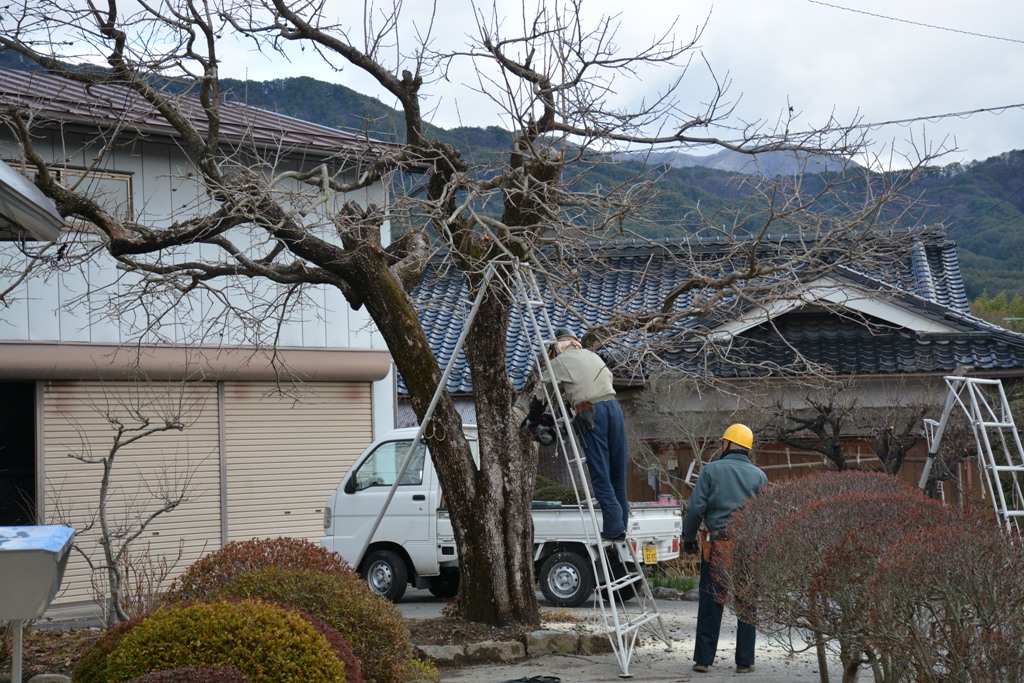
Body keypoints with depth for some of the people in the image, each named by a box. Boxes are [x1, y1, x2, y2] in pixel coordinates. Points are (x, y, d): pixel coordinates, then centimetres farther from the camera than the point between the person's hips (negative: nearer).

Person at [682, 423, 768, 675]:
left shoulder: (712, 470, -1)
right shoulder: (759, 476, 5)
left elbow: (695, 508, -5)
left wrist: (688, 538, 7)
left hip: (717, 544, -1)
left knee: (710, 604, 5)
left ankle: (703, 659, 7)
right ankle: (745, 661, 9)